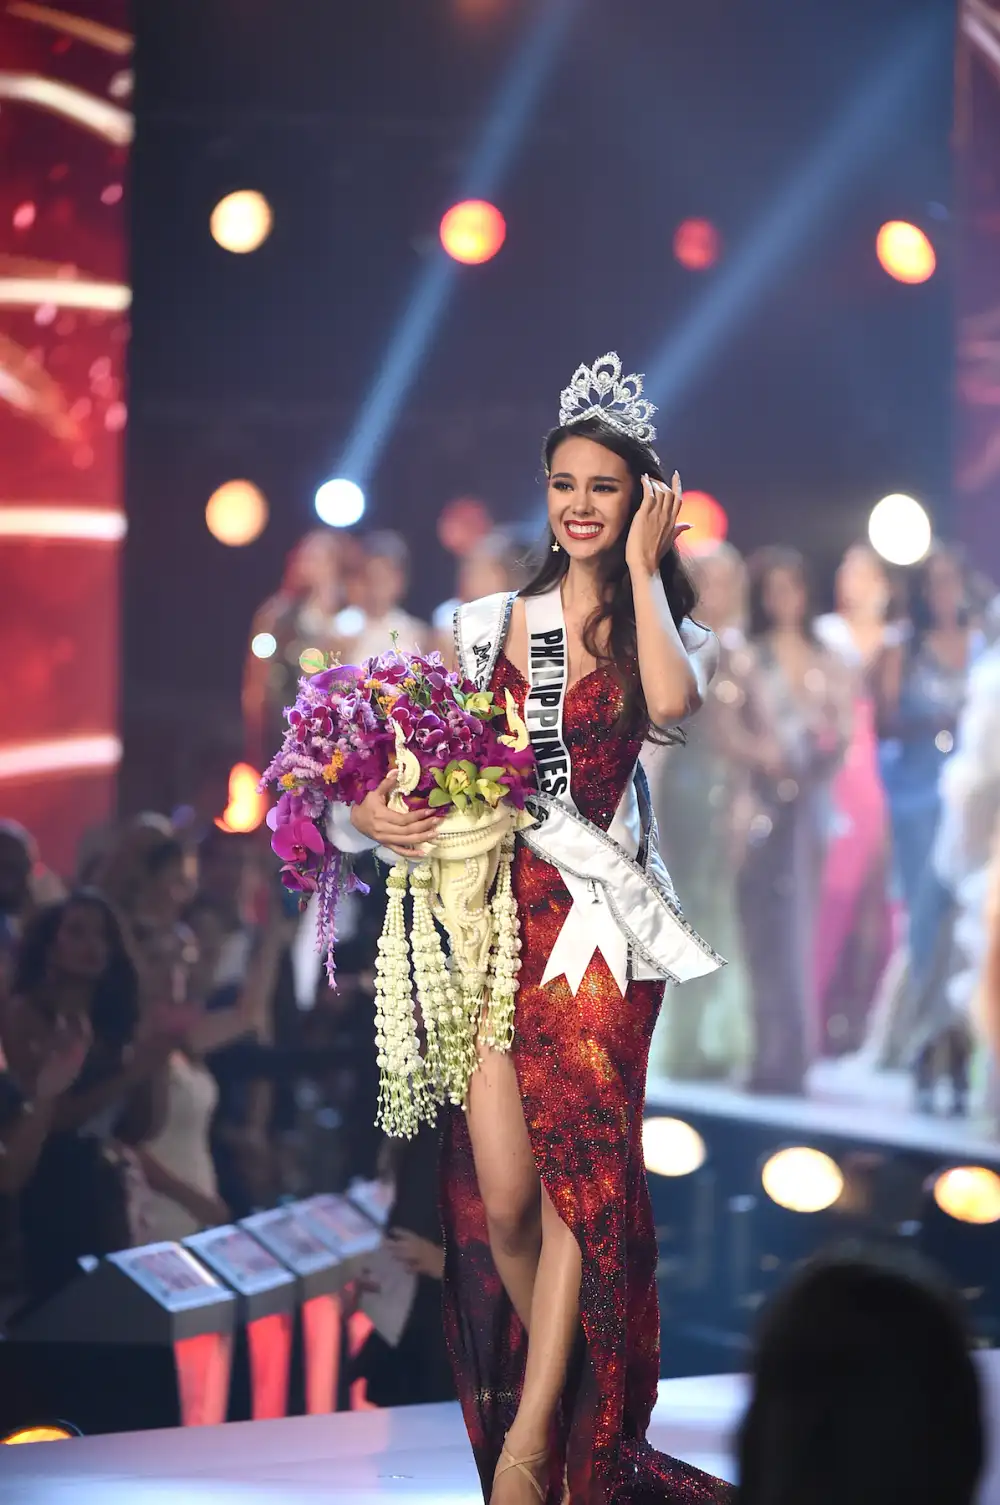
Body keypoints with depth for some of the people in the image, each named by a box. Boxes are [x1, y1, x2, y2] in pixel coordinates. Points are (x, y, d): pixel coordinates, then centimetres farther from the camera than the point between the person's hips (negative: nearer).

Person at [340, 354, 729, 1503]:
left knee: (580, 1172, -12)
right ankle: (566, 1406, 13)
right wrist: (370, 809, -6)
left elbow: (673, 699, -16)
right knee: (500, 1201, -6)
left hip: (600, 925, -2)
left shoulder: (670, 628, 8)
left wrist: (639, 569, -6)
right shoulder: (495, 623, 13)